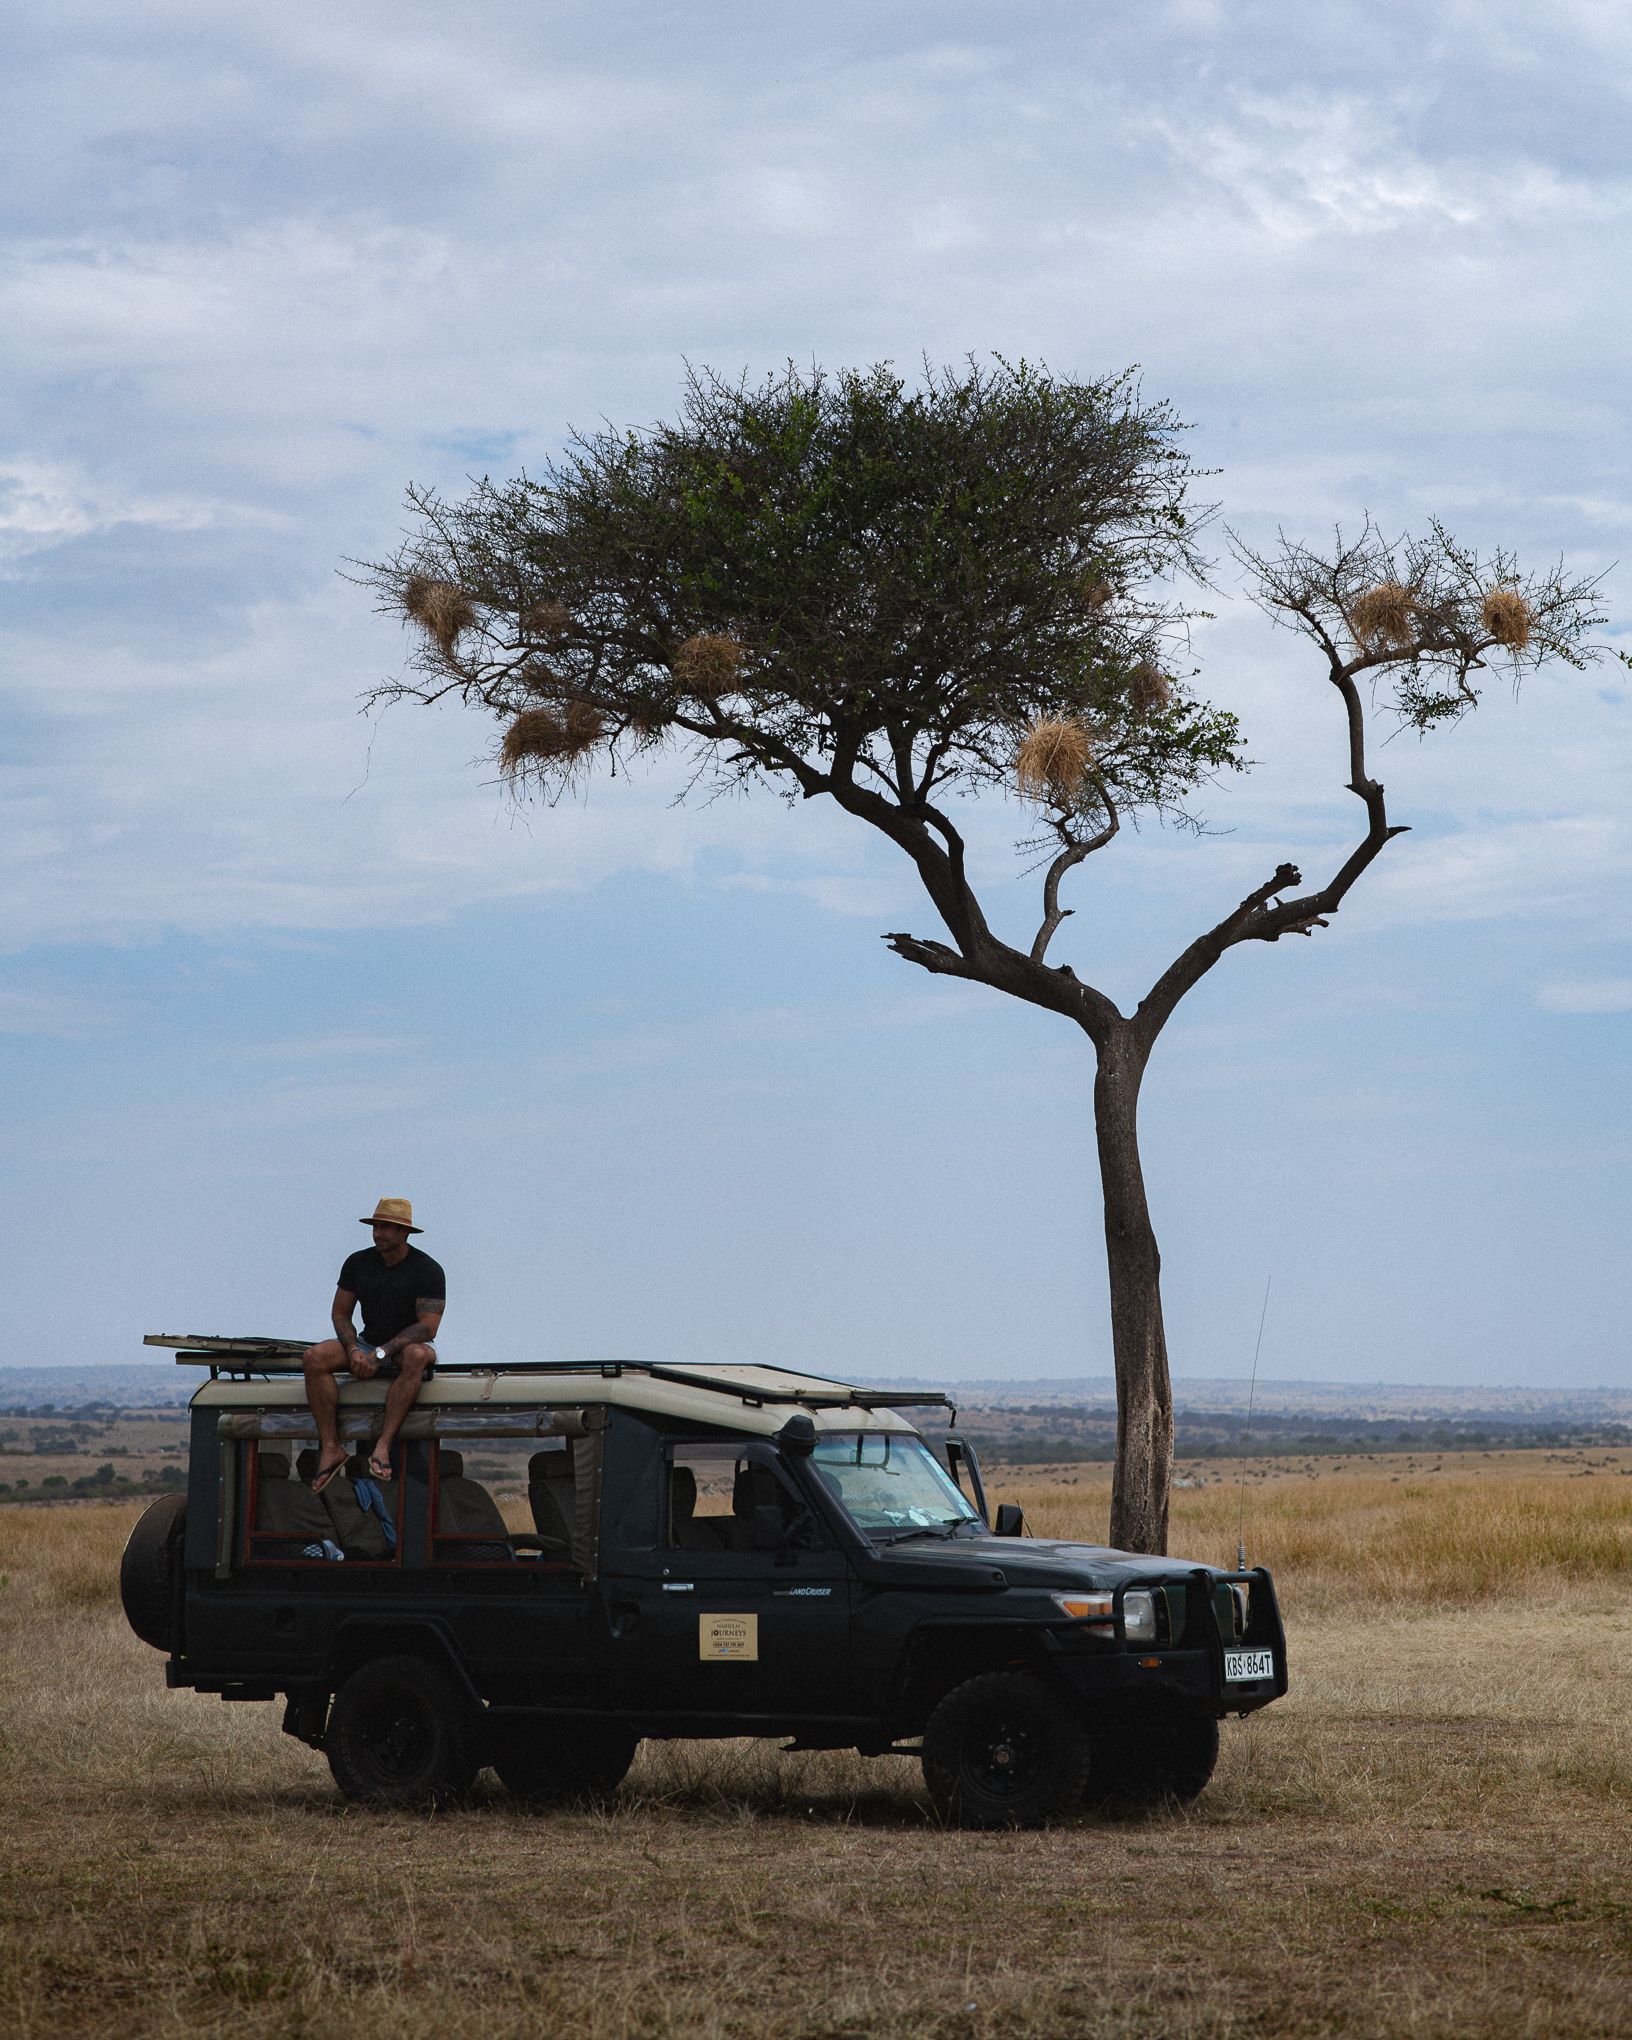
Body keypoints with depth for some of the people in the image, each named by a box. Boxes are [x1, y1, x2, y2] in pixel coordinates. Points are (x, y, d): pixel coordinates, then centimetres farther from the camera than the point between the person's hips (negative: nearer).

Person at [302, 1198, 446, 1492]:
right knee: (314, 1358, -22)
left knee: (417, 1355, -41)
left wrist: (381, 1353, -27)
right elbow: (340, 1313, 5)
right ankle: (330, 1448, -29)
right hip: (369, 1345, 4)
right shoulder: (358, 1263, 2)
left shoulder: (427, 1270, -11)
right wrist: (354, 1350, -16)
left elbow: (427, 1327, -19)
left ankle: (383, 1445, -46)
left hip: (409, 1345, -4)